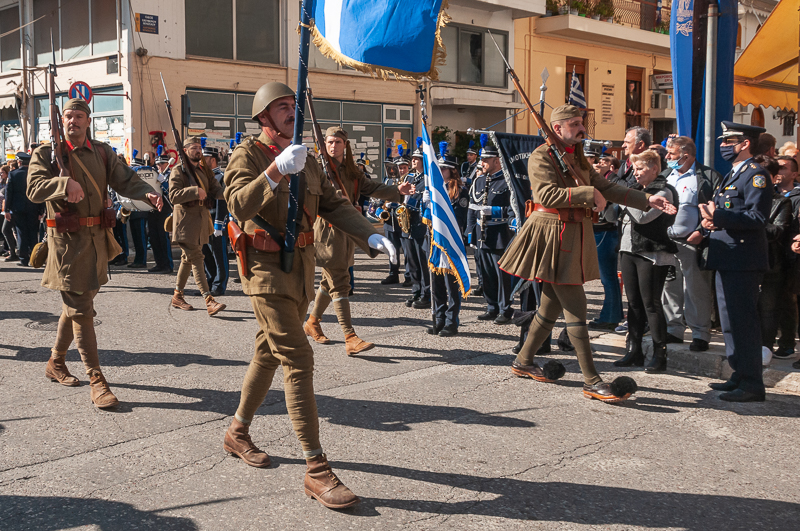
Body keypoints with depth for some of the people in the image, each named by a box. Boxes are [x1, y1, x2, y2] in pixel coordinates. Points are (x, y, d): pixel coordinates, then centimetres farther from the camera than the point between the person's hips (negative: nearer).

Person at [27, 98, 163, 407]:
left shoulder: (102, 152, 11)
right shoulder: (47, 153, -1)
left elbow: (125, 180, 3)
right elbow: (34, 188, -14)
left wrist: (146, 193, -18)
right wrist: (65, 183, -33)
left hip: (97, 239, 5)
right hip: (67, 240, -5)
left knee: (76, 304, 17)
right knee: (81, 310, -7)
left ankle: (56, 363, 35)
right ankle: (96, 380, -4)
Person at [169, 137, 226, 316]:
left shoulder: (204, 170, 16)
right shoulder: (178, 171, -7)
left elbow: (216, 189, 5)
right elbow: (173, 196, -19)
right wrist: (195, 191, -29)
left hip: (201, 219, 7)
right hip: (186, 221, -7)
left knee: (188, 258, 15)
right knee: (196, 259, -11)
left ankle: (178, 296, 27)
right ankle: (209, 301, -16)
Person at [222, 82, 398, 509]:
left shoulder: (305, 159, 14)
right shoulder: (248, 154, -8)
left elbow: (333, 205, 9)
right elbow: (238, 205, -25)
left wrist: (370, 236, -6)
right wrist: (275, 171, -40)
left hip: (301, 266, 8)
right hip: (266, 267, -8)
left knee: (269, 353, 17)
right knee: (298, 359, -14)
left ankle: (238, 433, 36)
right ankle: (316, 470, -11)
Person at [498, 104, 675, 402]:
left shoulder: (578, 157, 18)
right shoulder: (541, 156, -8)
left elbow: (607, 189, 15)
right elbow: (546, 194, -23)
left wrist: (648, 201, 6)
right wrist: (588, 193, -21)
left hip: (574, 235, 9)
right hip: (553, 234, -9)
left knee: (553, 305, 14)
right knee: (576, 307, -10)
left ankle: (523, 362, 27)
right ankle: (592, 382, -7)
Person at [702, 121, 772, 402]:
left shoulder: (756, 175, -11)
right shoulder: (732, 175, 20)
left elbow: (756, 218, -22)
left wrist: (718, 215, -25)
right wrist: (711, 220, 6)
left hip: (743, 261, -10)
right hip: (727, 260, 10)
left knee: (742, 322, -8)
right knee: (731, 322, 15)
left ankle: (752, 384, -2)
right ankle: (740, 376, 25)